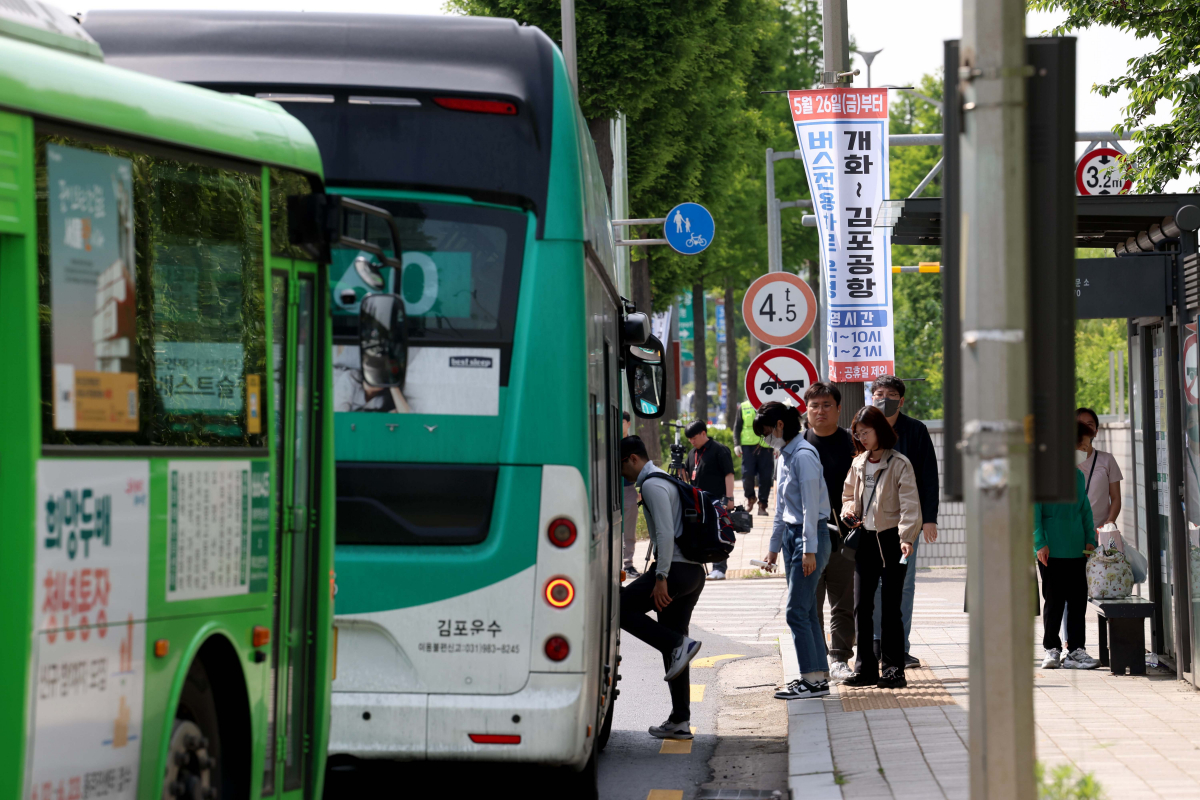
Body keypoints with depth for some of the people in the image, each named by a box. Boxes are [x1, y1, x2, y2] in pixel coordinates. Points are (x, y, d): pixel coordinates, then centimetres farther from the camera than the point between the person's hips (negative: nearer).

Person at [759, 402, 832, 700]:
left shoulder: (803, 456, -15)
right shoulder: (785, 456, 14)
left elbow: (810, 506, -17)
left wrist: (809, 550, -19)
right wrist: (775, 545, 24)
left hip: (811, 534, -9)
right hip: (791, 534, 9)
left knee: (797, 611, -10)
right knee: (806, 610, 9)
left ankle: (812, 680, -7)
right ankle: (817, 675, 13)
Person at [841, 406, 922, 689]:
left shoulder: (899, 463, -8)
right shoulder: (858, 464, 12)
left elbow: (909, 504, -13)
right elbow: (848, 494, 25)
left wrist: (906, 537, -25)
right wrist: (848, 509, 2)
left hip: (891, 539, -6)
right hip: (865, 539, 6)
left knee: (890, 607, -3)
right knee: (861, 606, 6)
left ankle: (893, 670, 3)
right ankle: (866, 668, 12)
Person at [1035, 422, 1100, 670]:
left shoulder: (1078, 476, 16)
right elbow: (1034, 511, -8)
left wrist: (1090, 540, 11)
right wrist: (1039, 543, -14)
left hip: (1077, 548, 6)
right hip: (1051, 550, -6)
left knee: (1078, 599, 3)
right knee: (1054, 600, -1)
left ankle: (1076, 651, 6)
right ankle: (1052, 650, 8)